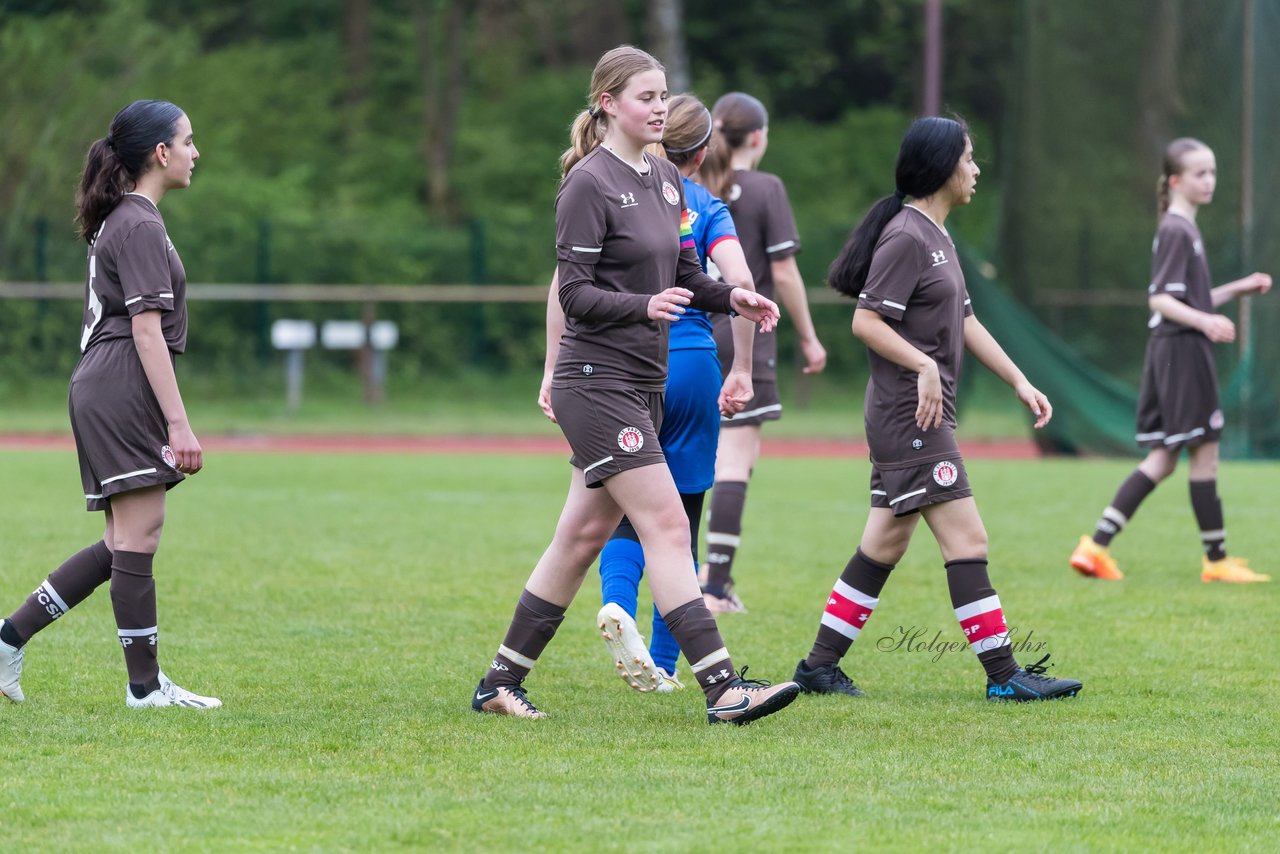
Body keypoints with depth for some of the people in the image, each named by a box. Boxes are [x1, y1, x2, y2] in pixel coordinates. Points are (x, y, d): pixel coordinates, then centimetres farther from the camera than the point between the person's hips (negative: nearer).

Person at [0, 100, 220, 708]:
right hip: (125, 389, -10)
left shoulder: (118, 221, 19)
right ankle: (145, 685, -3)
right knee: (138, 534, -6)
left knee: (125, 542, 10)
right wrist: (179, 424, -20)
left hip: (101, 388, 10)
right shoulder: (140, 226, -12)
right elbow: (146, 329, -18)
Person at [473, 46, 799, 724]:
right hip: (598, 383, -9)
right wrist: (646, 305, -30)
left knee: (583, 534, 10)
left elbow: (682, 274, 21)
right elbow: (573, 293, -15)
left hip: (644, 385, 9)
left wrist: (730, 298, 1)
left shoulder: (664, 180, 13)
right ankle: (721, 688, -16)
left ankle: (500, 684, 18)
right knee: (667, 526, -13)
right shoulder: (589, 185, -12)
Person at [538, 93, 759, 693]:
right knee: (679, 519, 10)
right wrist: (742, 370, -5)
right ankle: (663, 665, 9)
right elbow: (740, 282, -12)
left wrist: (553, 370, 1)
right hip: (690, 366, -1)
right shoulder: (705, 207, 3)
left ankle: (618, 600, -22)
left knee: (627, 508, 10)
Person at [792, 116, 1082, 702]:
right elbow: (866, 321, -18)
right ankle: (1004, 675, -9)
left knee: (884, 545, 12)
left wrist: (1019, 381, 19)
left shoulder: (936, 237, 18)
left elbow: (964, 322, 23)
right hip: (908, 417, -10)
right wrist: (924, 366, -25)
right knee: (966, 540, -10)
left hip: (921, 418, 10)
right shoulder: (906, 237, -13)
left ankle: (820, 666, 16)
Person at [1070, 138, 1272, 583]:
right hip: (1182, 350, -10)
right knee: (1205, 451, -3)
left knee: (1163, 458, 7)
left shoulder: (1186, 230, 18)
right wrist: (1204, 321, -31)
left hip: (1179, 351, 10)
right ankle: (1217, 559, 3)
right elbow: (1159, 299, -18)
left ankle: (1097, 545, 1)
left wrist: (1238, 288, 20)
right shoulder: (1176, 232, -12)